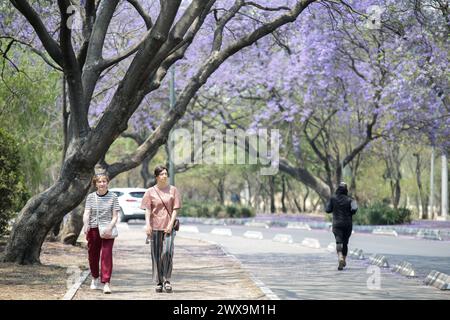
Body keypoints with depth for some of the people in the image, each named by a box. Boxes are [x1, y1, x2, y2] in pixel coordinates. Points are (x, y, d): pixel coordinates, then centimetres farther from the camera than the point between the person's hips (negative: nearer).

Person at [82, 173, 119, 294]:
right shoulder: (90, 197, 7)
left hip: (107, 231, -2)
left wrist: (110, 227, -17)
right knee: (93, 255, 10)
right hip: (93, 229, 2)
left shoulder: (113, 197, 2)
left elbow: (115, 215, -1)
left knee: (107, 255, -12)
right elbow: (86, 213, -2)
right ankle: (95, 278, 33)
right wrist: (85, 224, -21)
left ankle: (106, 283, -14)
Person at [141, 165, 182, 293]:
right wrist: (147, 224, -11)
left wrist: (171, 224, -7)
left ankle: (167, 280, -3)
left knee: (167, 252, -14)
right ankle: (158, 282, 11)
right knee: (156, 255, 3)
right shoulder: (151, 191, 5)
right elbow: (147, 210, 2)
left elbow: (175, 209, 4)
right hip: (155, 226, 1)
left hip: (169, 226, -1)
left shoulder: (173, 190, 6)